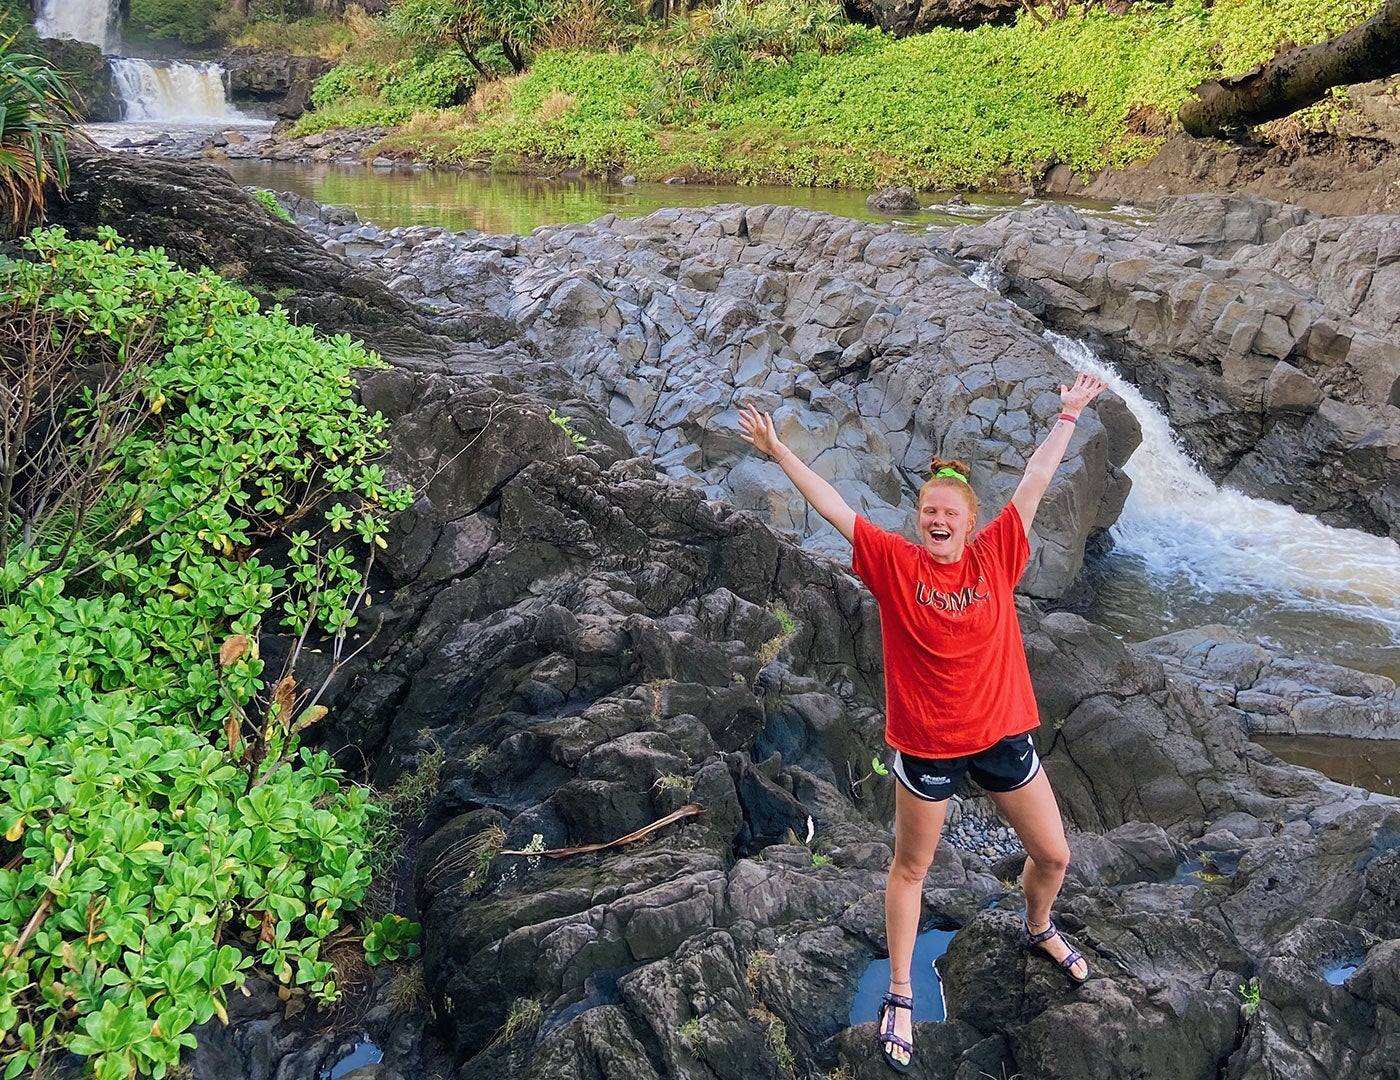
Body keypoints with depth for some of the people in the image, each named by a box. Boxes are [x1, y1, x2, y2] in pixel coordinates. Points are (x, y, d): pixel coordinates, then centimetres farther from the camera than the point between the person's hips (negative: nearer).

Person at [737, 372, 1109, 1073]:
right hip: (926, 745, -2)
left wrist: (1069, 414, 6)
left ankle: (1040, 930, 51)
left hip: (1003, 733, 3)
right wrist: (777, 451, -17)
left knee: (1052, 855, 16)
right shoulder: (894, 564, -12)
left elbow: (1036, 478, 0)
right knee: (910, 868, 14)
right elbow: (829, 504, -14)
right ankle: (900, 996, 32)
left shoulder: (996, 555, -6)